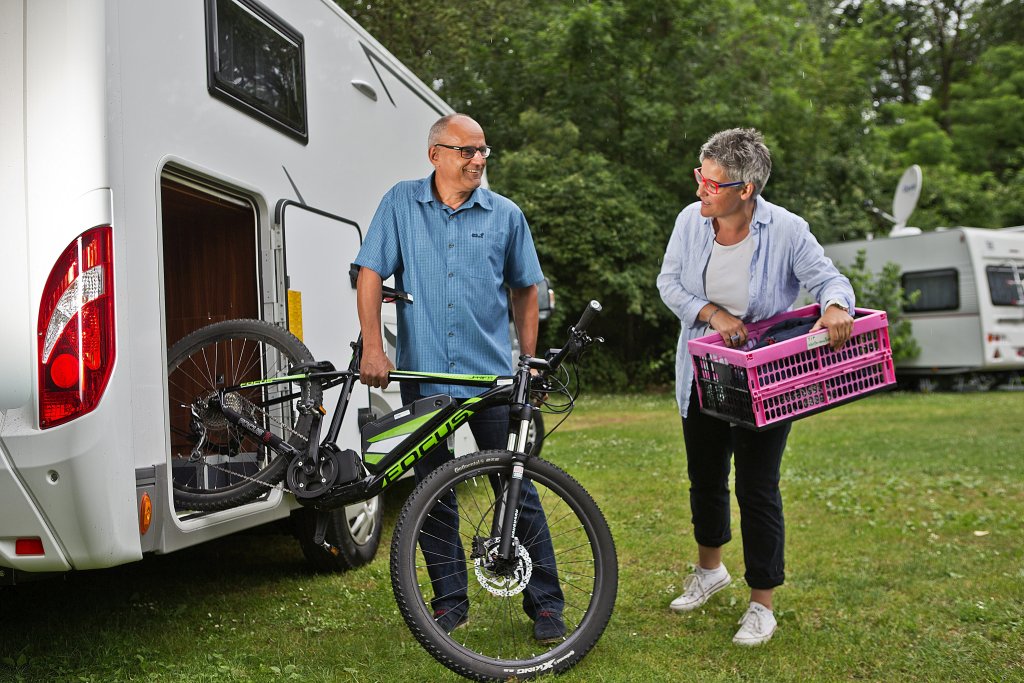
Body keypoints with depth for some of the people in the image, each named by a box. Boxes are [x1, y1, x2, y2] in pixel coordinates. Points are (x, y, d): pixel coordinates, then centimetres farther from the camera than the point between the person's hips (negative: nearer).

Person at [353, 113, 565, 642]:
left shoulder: (506, 215, 6)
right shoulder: (401, 203, 4)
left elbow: (525, 291, 12)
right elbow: (371, 273, 1)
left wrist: (529, 363, 7)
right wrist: (373, 347, -9)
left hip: (492, 377, 0)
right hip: (423, 375, 1)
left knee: (517, 490, 2)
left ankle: (545, 603, 15)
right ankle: (450, 601, 25)